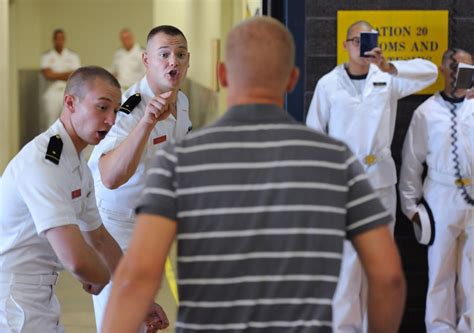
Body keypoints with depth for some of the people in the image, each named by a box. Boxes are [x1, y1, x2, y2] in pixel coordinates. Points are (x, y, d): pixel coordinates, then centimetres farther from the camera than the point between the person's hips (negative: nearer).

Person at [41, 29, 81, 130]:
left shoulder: (73, 56, 8)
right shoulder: (46, 56, 5)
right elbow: (48, 75, -6)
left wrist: (56, 75, -8)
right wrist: (66, 74, -5)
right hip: (52, 92, -1)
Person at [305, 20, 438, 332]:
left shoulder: (386, 80, 4)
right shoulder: (329, 84, 0)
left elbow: (430, 71, -9)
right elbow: (314, 133, 4)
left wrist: (390, 68, -24)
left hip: (381, 177, 2)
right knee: (347, 255, -5)